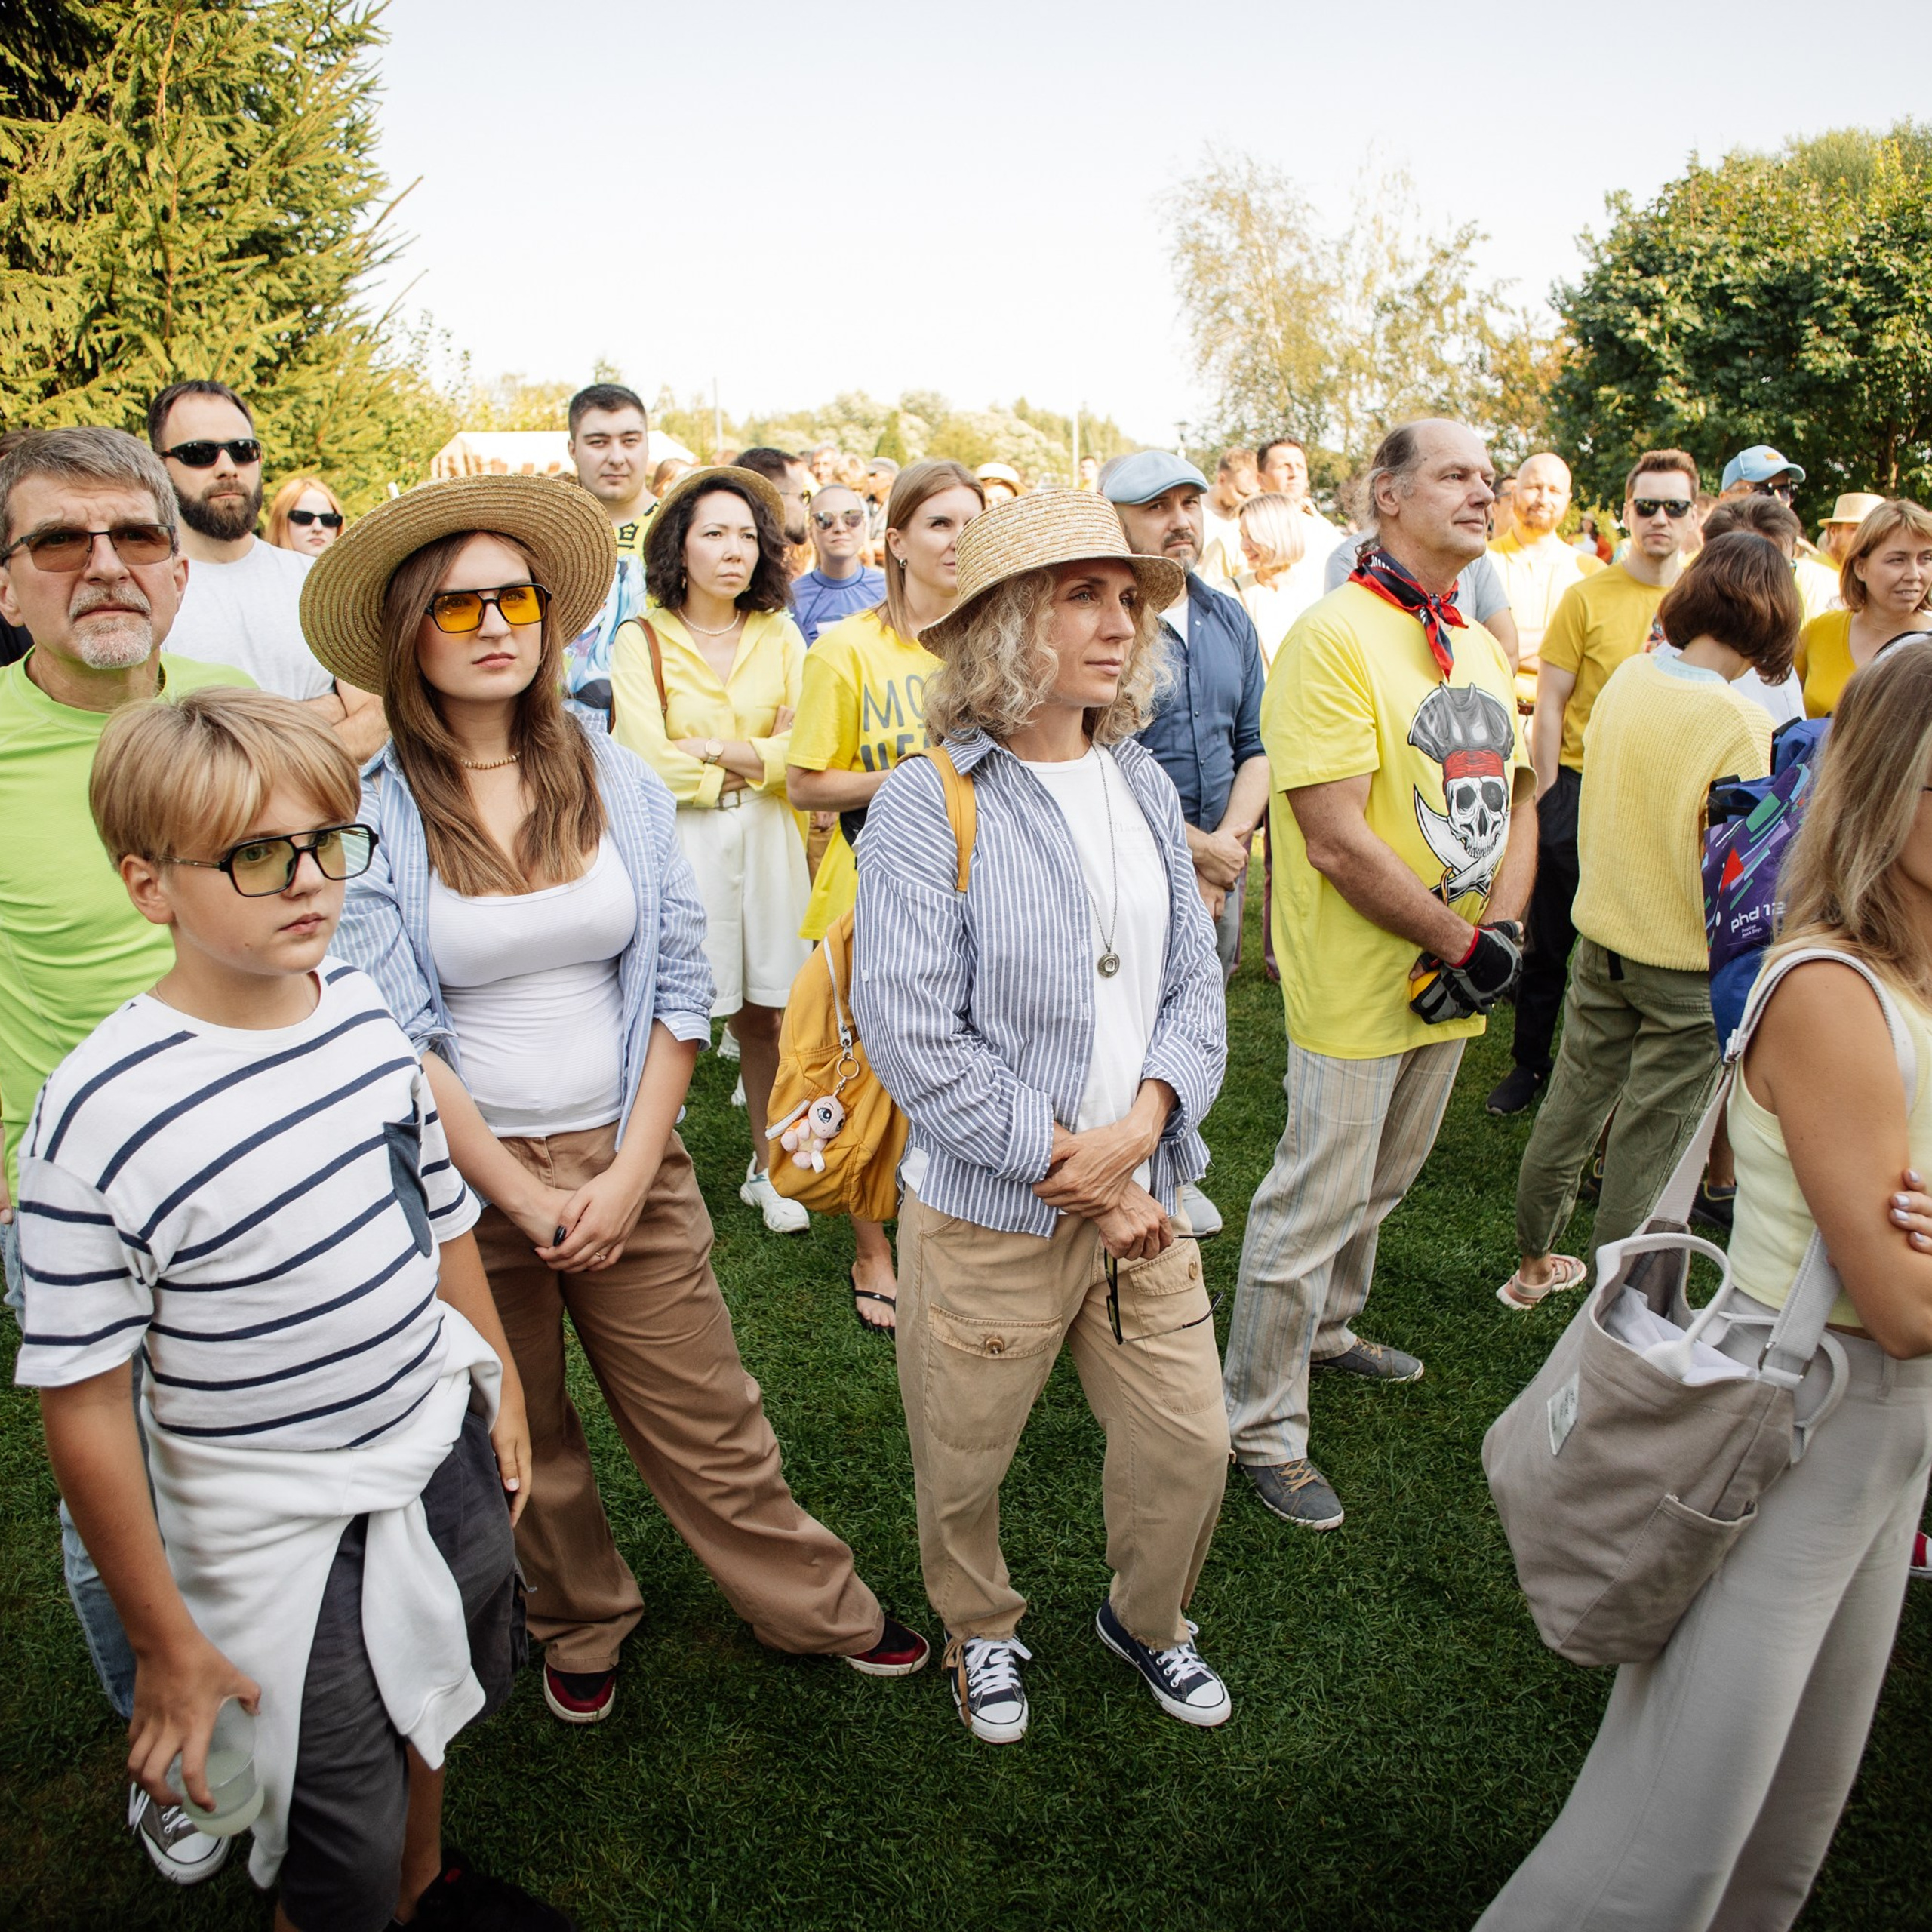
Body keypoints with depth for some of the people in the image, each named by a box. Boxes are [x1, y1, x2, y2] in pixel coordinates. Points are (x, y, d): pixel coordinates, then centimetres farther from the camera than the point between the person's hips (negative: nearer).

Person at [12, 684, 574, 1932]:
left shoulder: (367, 1009, -8)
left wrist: (502, 1388, 14)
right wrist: (168, 1645, -11)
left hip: (442, 1459, 6)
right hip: (282, 1540, -5)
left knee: (438, 1710, 30)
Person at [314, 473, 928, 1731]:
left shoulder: (617, 777, -2)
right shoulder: (367, 808, -10)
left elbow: (682, 985, -1)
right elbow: (390, 1038, -11)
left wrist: (629, 1174, -7)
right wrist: (524, 1199, -12)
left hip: (629, 1157, 1)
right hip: (461, 1175, -1)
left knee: (710, 1424, 11)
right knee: (520, 1441, 19)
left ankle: (818, 1607, 32)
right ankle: (579, 1625, 44)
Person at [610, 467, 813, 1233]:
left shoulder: (778, 635, 8)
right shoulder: (643, 640, -3)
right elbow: (652, 765, -13)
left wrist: (715, 751, -10)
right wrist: (757, 757, -5)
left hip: (765, 839, 3)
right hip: (678, 844, -3)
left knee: (764, 1013, 10)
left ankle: (767, 1168, 27)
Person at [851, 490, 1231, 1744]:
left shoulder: (1141, 784, 4)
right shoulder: (926, 807, -15)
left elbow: (1196, 981, 5)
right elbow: (916, 1038, -20)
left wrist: (1141, 1128, -12)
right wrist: (1075, 1170, -16)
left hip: (1142, 1200, 5)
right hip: (988, 1218, -5)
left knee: (1191, 1444, 16)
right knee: (964, 1466, 16)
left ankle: (1146, 1618, 47)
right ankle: (981, 1632, 49)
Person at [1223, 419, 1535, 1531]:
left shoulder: (1481, 647, 10)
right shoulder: (1335, 636, -17)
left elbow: (1516, 804, 12)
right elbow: (1338, 842, -24)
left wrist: (1500, 935, -5)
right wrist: (1461, 943, -16)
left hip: (1457, 978, 8)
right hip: (1359, 985, -8)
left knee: (1381, 1183, 24)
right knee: (1312, 1206, 2)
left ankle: (1327, 1329, 47)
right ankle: (1264, 1428, 18)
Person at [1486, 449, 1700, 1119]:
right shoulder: (1587, 597, -5)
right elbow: (1550, 704, -5)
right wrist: (1545, 797, -8)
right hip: (1581, 789, -2)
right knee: (1550, 942, 8)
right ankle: (1528, 1063, 25)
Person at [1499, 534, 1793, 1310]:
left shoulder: (1626, 679, -3)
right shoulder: (1738, 724, -21)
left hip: (1602, 937, 6)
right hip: (1687, 964, -6)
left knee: (1571, 1105, 19)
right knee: (1650, 1138, 7)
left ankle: (1533, 1266, 38)